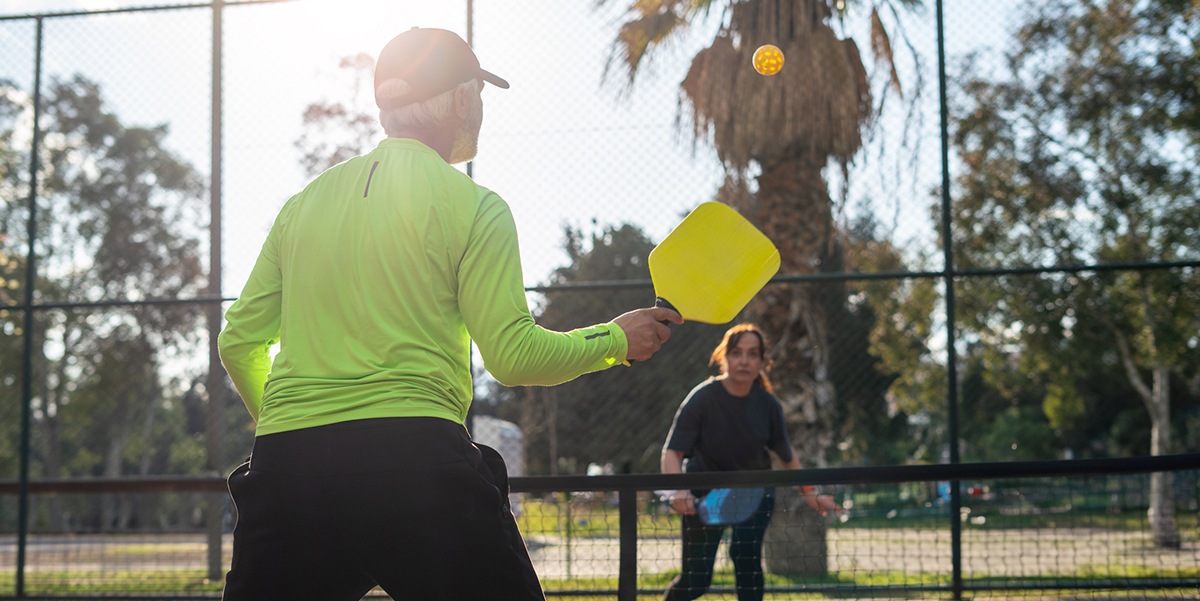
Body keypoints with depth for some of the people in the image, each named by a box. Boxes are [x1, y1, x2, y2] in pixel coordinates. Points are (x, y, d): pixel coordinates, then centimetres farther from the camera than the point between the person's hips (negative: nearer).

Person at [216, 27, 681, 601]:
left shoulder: (302, 203, 15)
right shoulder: (473, 205, 1)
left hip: (286, 463, 5)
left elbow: (238, 343, 17)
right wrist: (614, 340, 13)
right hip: (417, 456, -4)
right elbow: (512, 354, -3)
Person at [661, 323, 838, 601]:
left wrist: (809, 492, 6)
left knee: (746, 553, -23)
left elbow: (785, 454, 5)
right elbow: (672, 452, -27)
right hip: (706, 491, -2)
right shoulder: (702, 399, -22)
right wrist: (678, 491, -44)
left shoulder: (768, 404, -12)